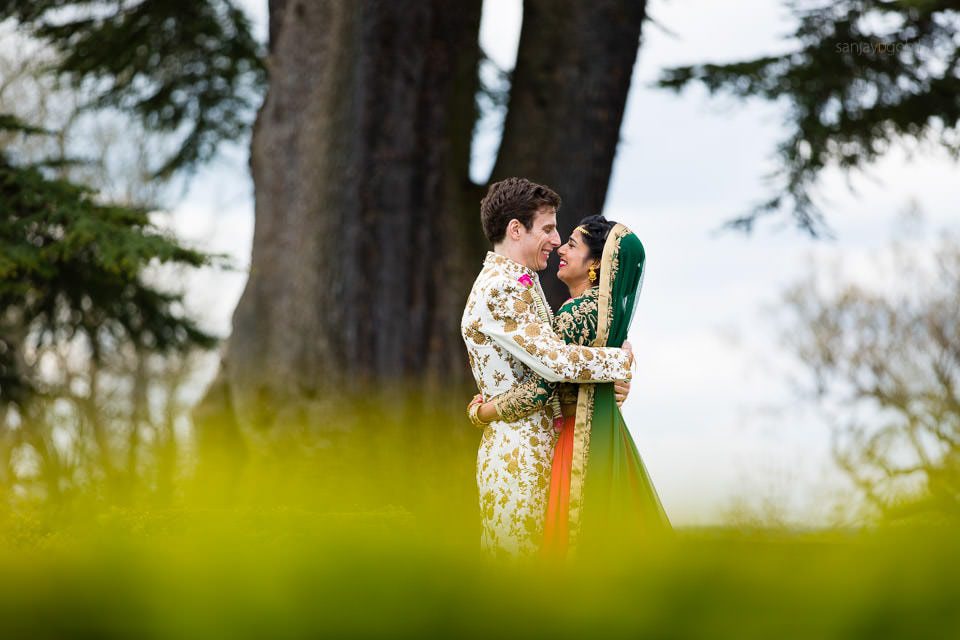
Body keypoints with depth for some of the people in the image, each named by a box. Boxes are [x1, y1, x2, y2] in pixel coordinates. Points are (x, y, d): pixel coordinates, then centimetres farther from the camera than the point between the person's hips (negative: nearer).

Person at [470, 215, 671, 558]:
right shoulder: (608, 308, 10)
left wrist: (481, 412, -10)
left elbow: (541, 387, -23)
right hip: (605, 436, 9)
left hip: (580, 439, -9)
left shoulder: (576, 313, -19)